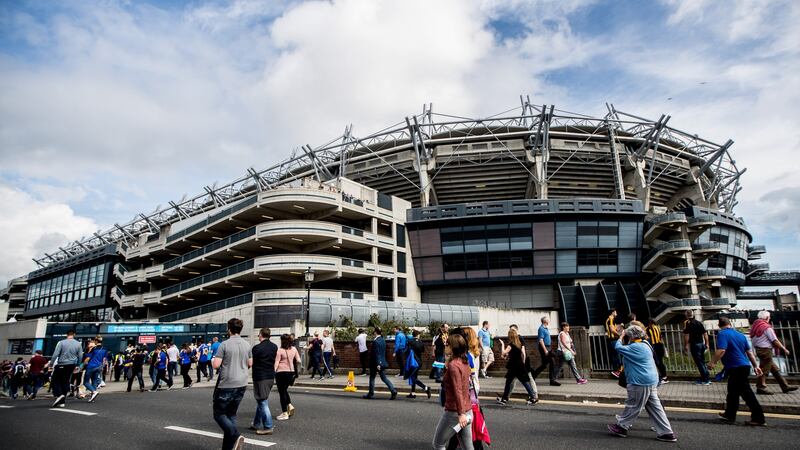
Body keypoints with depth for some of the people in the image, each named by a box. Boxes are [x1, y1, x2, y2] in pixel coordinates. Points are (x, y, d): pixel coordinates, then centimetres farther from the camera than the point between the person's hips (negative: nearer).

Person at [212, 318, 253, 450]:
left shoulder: (224, 345, -12)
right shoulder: (247, 345, 4)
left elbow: (216, 365, -15)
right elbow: (250, 364, 11)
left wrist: (212, 360, 7)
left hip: (226, 385, -6)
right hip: (242, 384, 6)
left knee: (219, 414, 7)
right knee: (231, 414, 16)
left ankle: (235, 436, -14)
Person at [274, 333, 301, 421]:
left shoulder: (280, 350, -14)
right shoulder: (294, 349, 0)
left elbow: (276, 363, -13)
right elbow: (298, 361, 4)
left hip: (281, 372, -5)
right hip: (291, 372, 5)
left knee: (282, 392, 5)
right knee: (285, 390, 25)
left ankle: (284, 413, 10)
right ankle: (290, 405, 9)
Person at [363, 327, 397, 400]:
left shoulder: (376, 341, -19)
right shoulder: (383, 340, 8)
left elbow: (376, 354, -21)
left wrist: (377, 364, -23)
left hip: (376, 363, -8)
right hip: (382, 362, 8)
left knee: (372, 378, 10)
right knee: (384, 378, 9)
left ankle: (371, 393, 20)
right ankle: (393, 391, -2)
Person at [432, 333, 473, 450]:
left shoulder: (453, 365, -16)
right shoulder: (465, 363, 8)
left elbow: (457, 391, -23)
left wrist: (461, 413, -25)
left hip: (454, 412, -8)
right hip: (467, 411, 8)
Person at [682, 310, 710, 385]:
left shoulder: (687, 323, -10)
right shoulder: (699, 322, 10)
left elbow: (686, 335, -16)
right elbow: (705, 333, 10)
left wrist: (686, 345, -11)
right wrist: (707, 344, 16)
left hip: (694, 345, -7)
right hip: (702, 344, 7)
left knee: (699, 363, -1)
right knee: (702, 362, 16)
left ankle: (705, 380, 1)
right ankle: (705, 378, 21)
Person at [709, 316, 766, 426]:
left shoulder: (722, 334, -11)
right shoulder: (740, 335, 13)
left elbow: (721, 350, -24)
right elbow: (749, 351, 16)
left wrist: (712, 362, -16)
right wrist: (755, 366, 21)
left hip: (735, 368, -9)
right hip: (744, 366, 9)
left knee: (746, 393, -2)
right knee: (732, 391, 17)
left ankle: (758, 418, 1)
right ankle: (730, 415, 25)